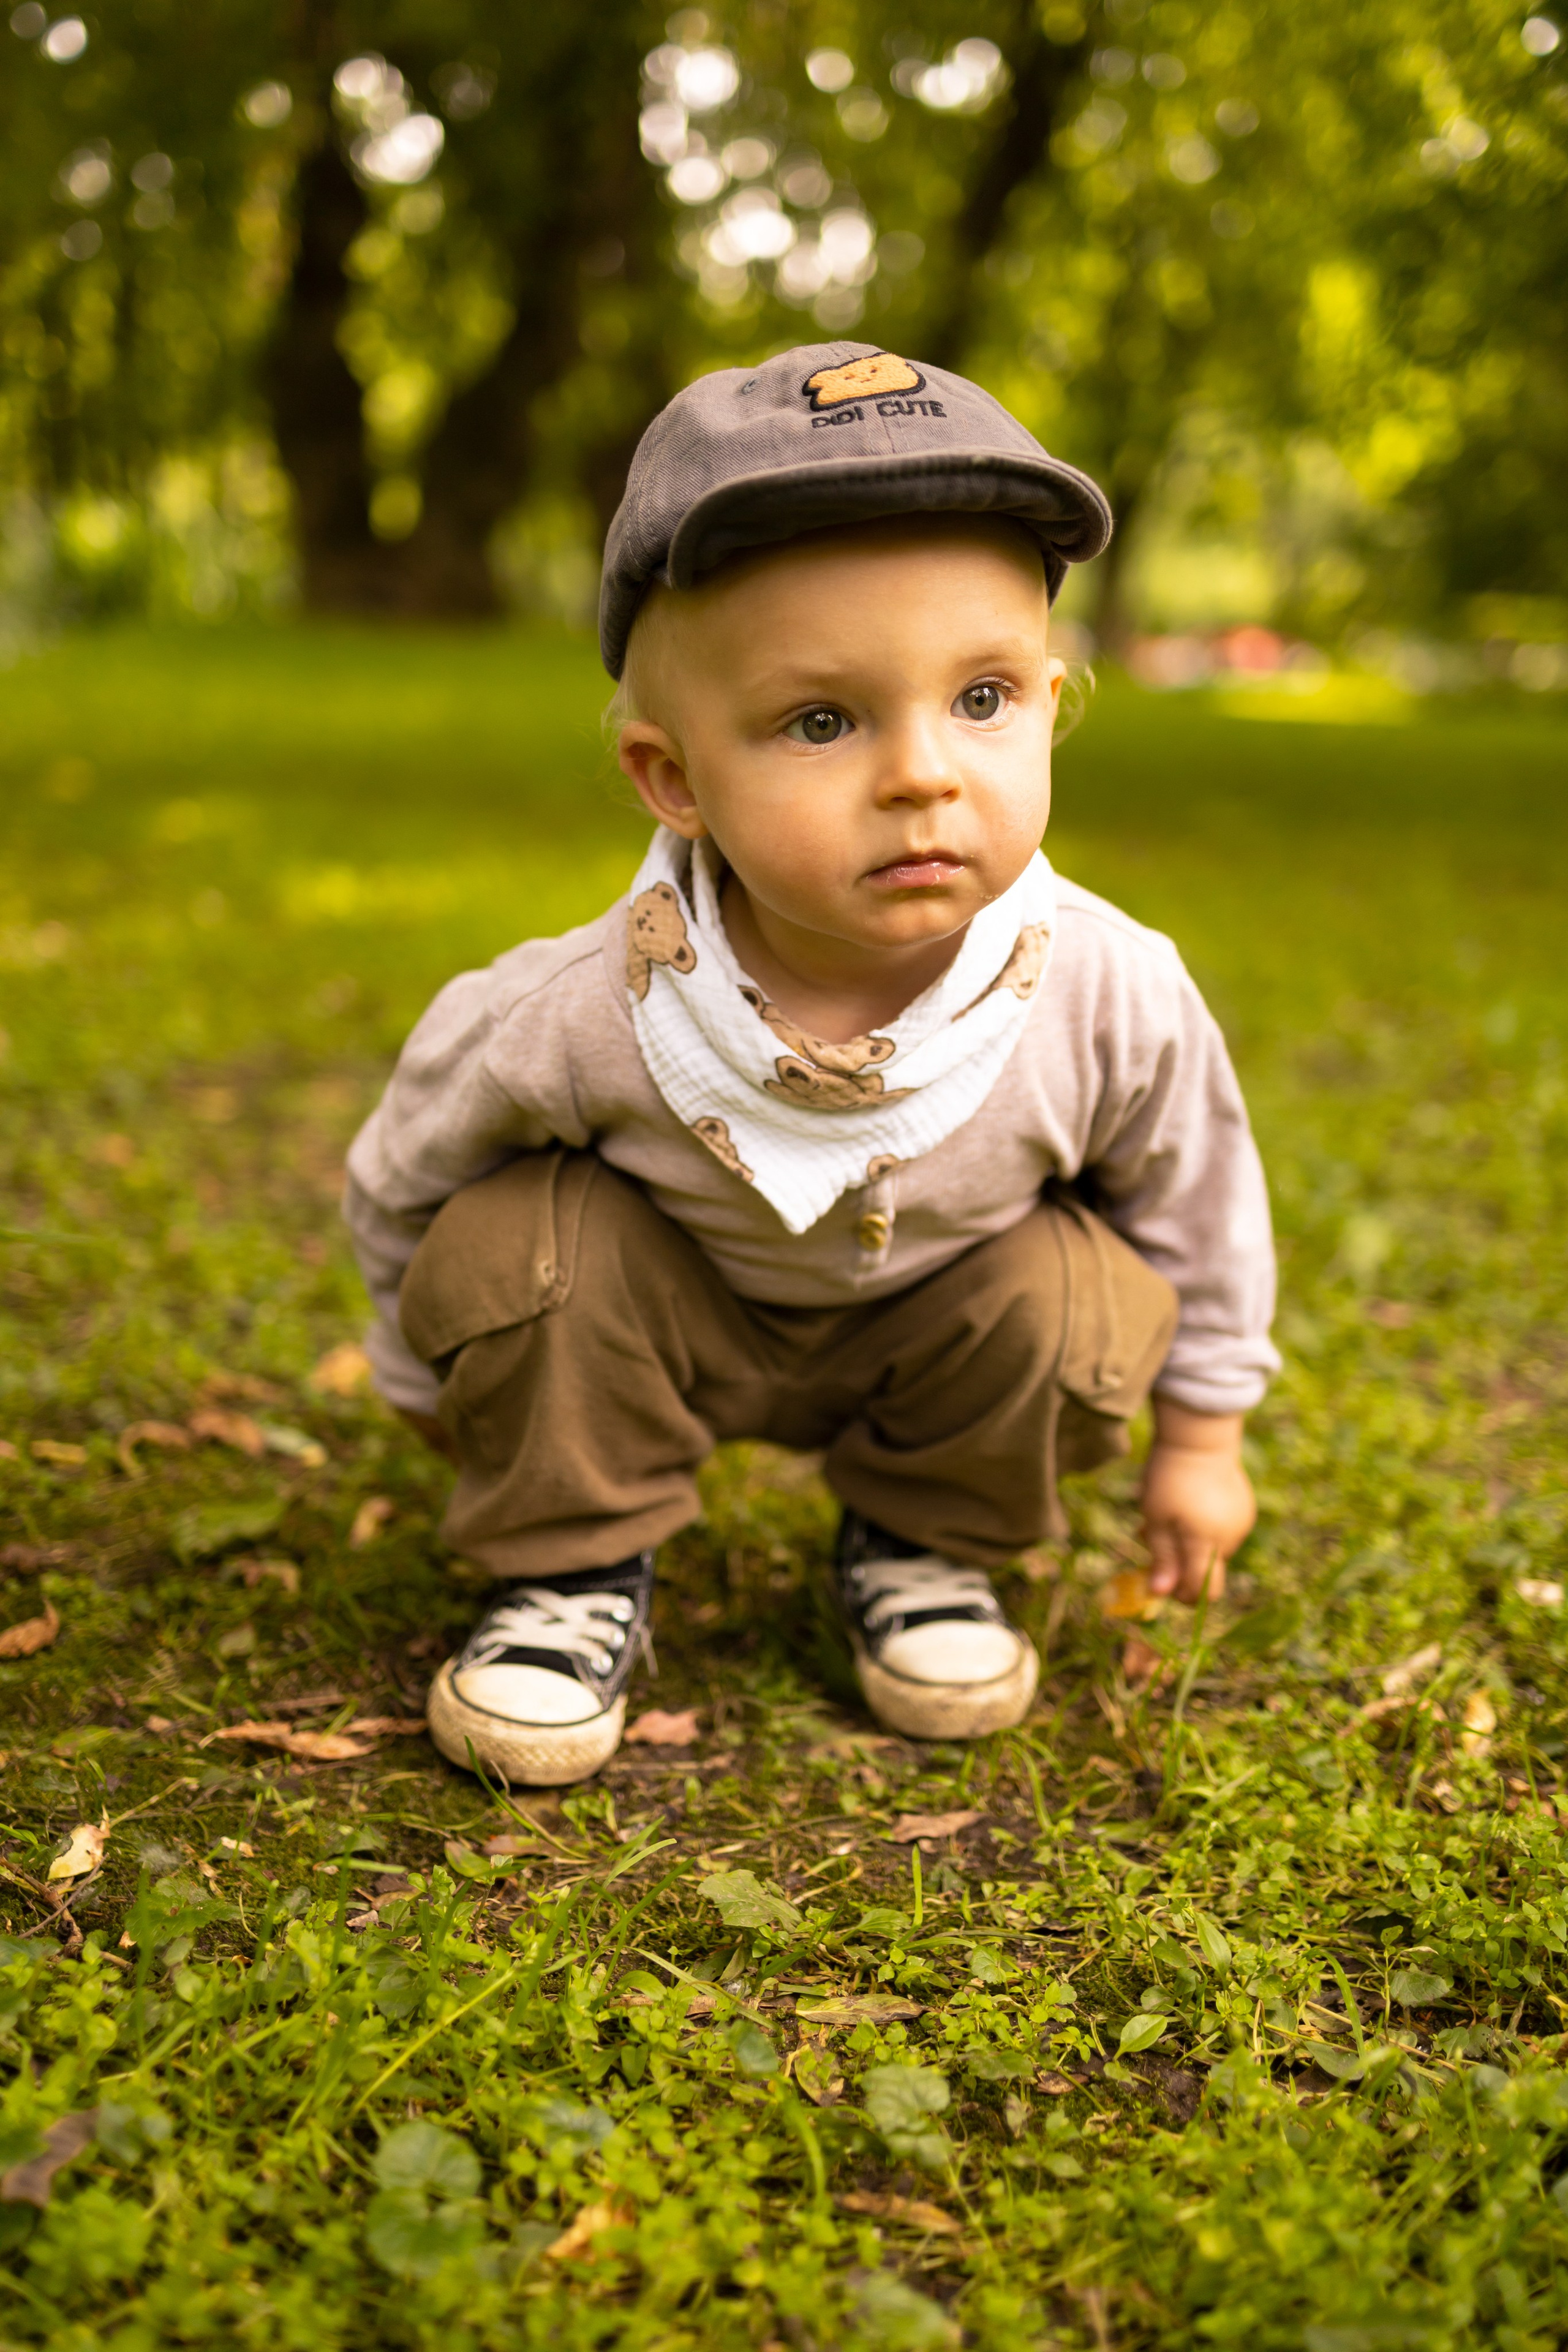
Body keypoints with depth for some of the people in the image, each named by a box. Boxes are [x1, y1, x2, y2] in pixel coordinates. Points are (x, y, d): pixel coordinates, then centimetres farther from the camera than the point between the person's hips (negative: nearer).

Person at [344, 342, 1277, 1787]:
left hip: (940, 1326, 2)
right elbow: (405, 1177, -12)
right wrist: (455, 1393, 4)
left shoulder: (1112, 997, -31)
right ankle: (578, 1571, 0)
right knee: (513, 1238, -26)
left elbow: (1193, 1198, -8)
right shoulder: (582, 1019, -35)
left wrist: (1199, 1435, 5)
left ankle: (920, 1543, 6)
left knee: (1064, 1299, -25)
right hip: (672, 1314, -1)